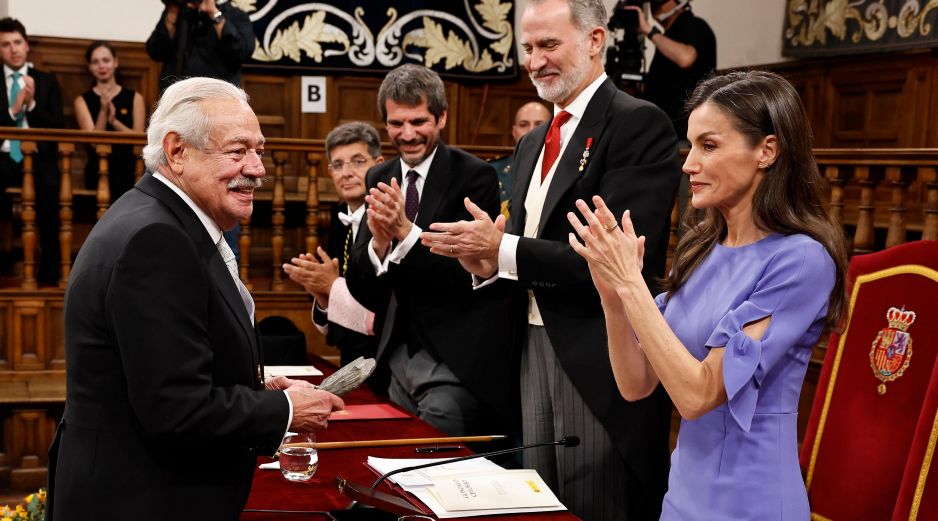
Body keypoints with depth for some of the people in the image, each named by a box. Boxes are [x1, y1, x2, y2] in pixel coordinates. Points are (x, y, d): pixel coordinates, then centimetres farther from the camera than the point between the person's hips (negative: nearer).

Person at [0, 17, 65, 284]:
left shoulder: (47, 81, 14)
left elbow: (58, 128, 7)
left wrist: (31, 104, -8)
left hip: (39, 159, 0)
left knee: (51, 192, -33)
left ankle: (50, 275, -24)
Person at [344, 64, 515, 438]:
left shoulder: (475, 176, -10)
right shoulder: (379, 180, 6)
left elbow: (470, 273, -17)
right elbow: (361, 290, 2)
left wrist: (406, 230, -26)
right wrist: (378, 241, -18)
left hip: (456, 360, -5)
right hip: (401, 350, 6)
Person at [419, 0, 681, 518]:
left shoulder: (639, 124, -11)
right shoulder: (532, 144, 16)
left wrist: (504, 251, -19)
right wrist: (487, 262, -3)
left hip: (600, 360, -8)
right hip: (534, 348, 8)